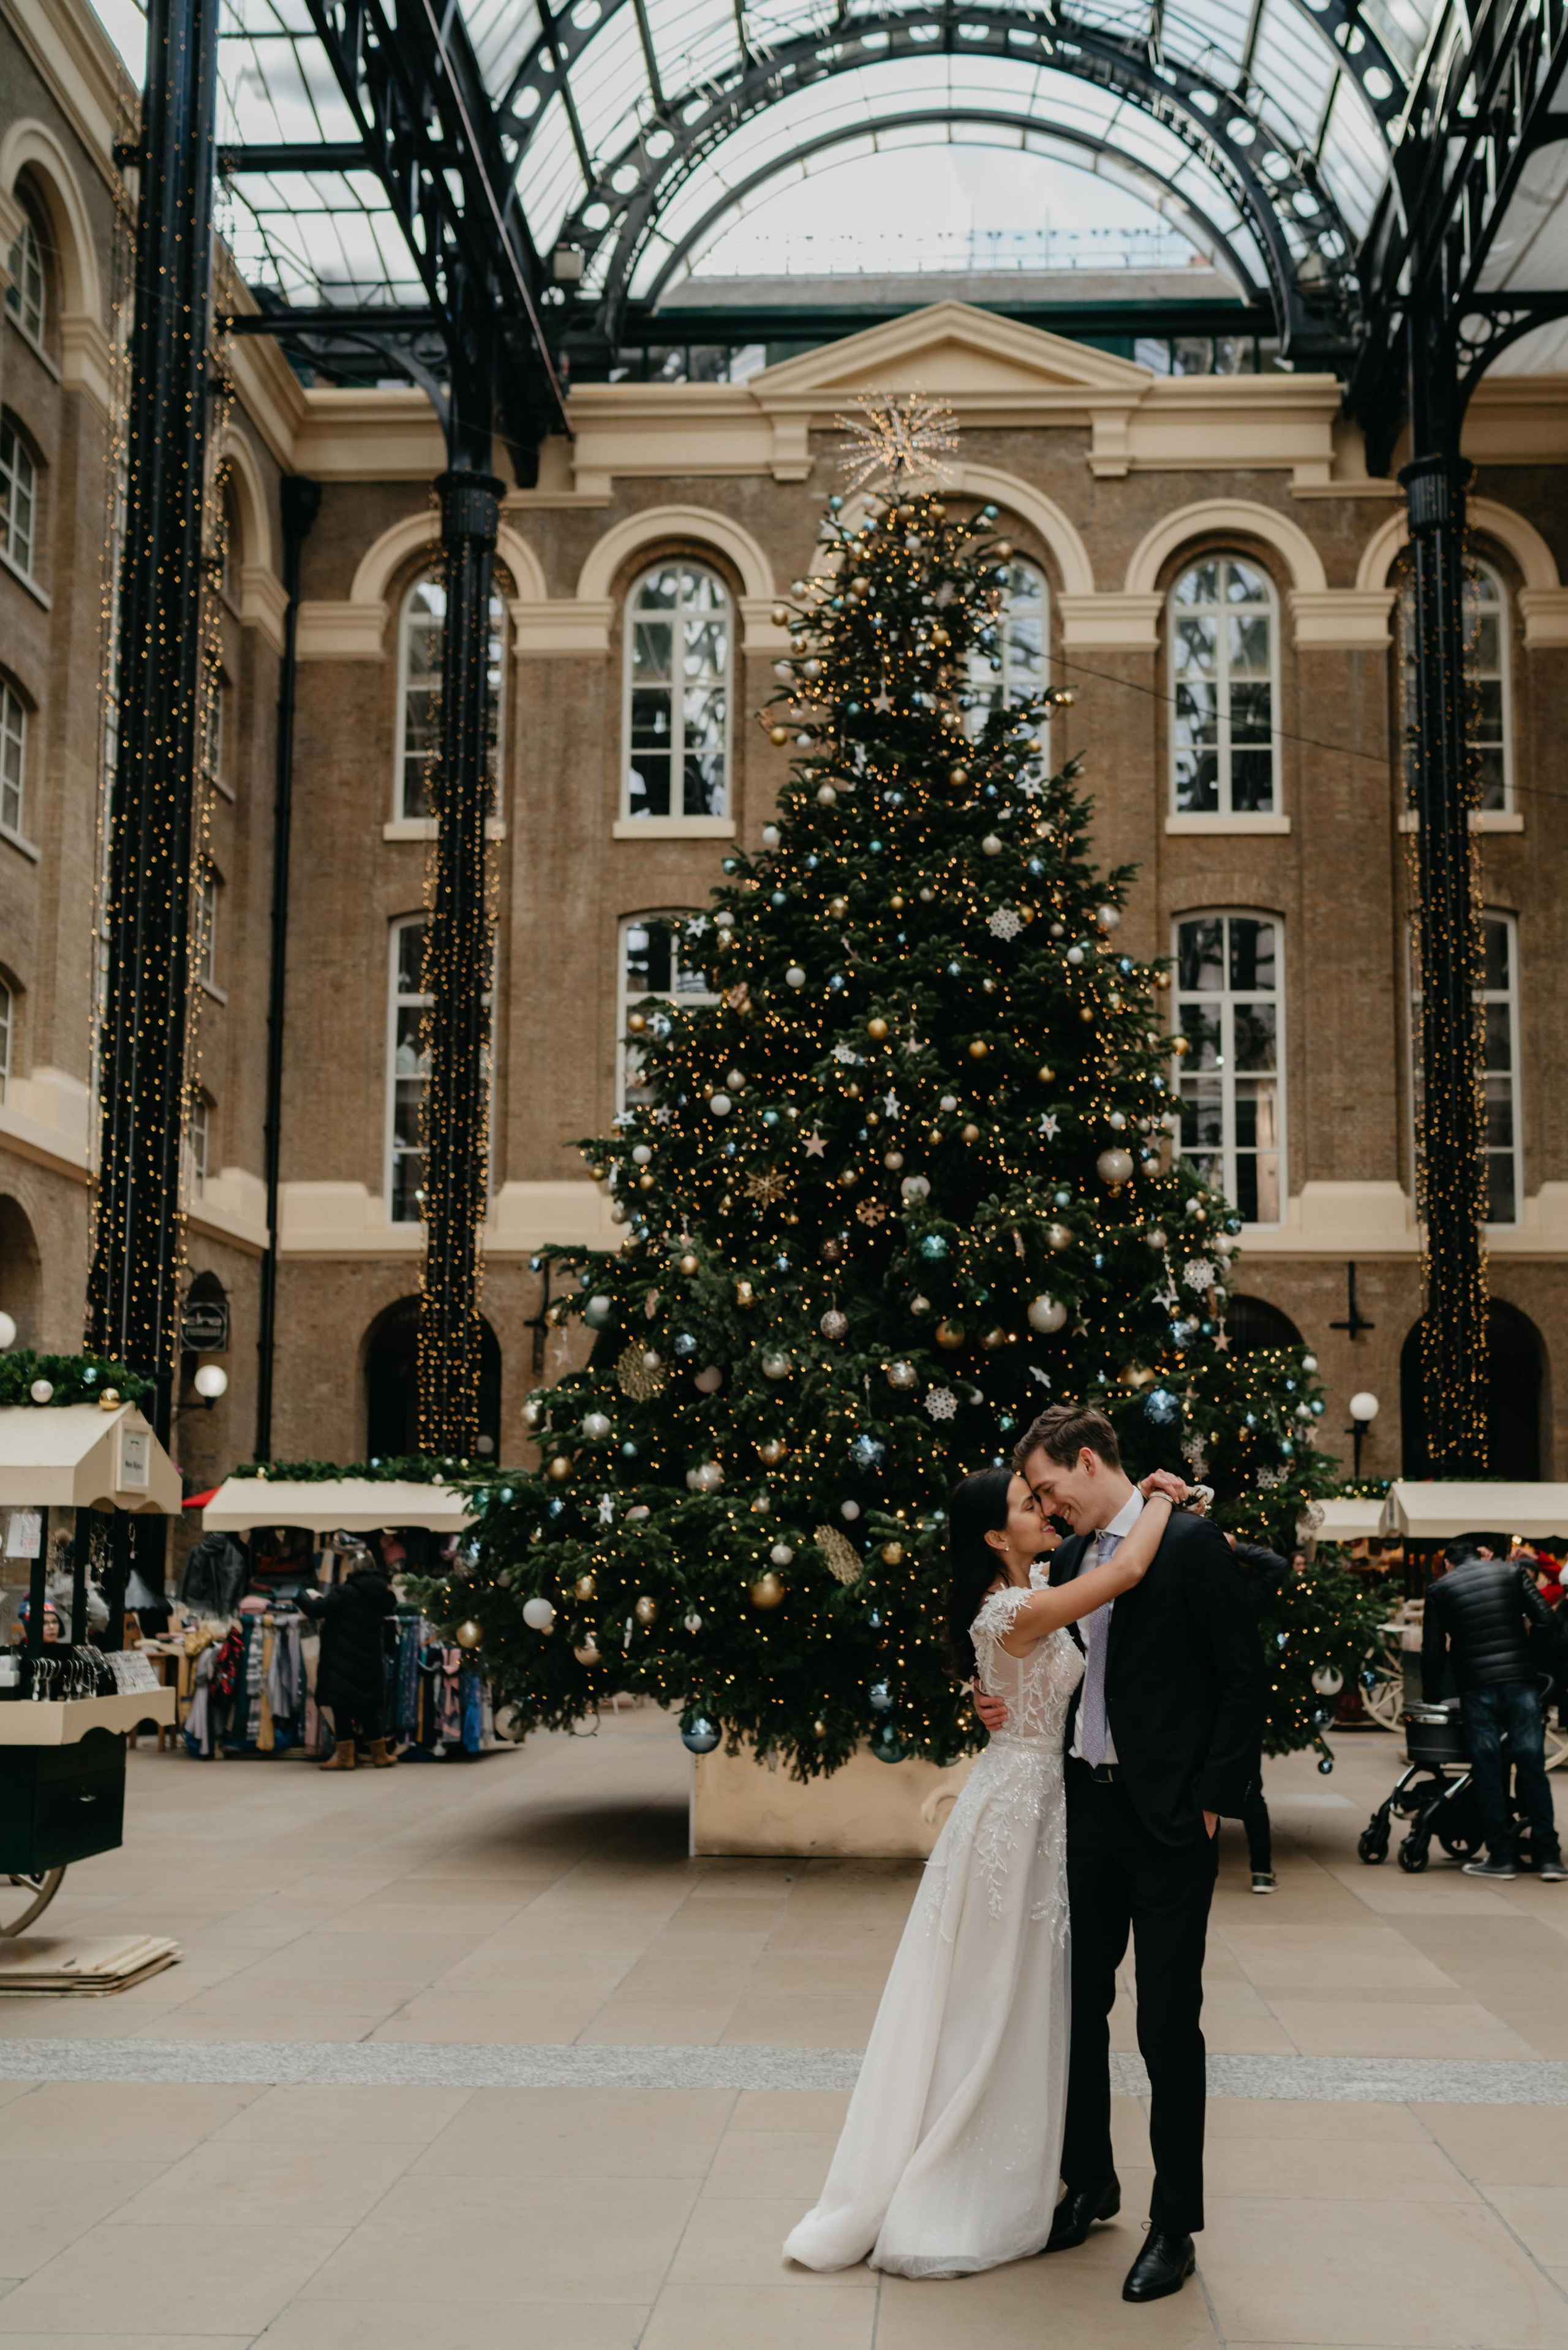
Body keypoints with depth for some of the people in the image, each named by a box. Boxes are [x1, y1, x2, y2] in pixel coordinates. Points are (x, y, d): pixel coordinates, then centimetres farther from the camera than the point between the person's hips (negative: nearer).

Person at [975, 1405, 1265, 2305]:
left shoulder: (1191, 1542, -11)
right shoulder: (1071, 1558, 9)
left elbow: (1246, 1677, -11)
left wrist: (1213, 1798, -13)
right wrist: (1016, 1710, -1)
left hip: (1168, 1822, -7)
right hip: (1086, 1809, 7)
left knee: (1168, 2026, 1)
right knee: (1081, 2008, 15)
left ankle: (1175, 2226, 13)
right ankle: (1090, 2184, 33)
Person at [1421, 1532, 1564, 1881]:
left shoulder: (1440, 1589, 7)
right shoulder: (1512, 1572, 7)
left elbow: (1433, 1652, 6)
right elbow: (1545, 1621, -1)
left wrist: (1431, 1700, 15)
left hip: (1475, 1689, -1)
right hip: (1520, 1682, 1)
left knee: (1488, 1773, 6)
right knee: (1532, 1768, 5)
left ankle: (1500, 1858, 8)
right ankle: (1548, 1859, 5)